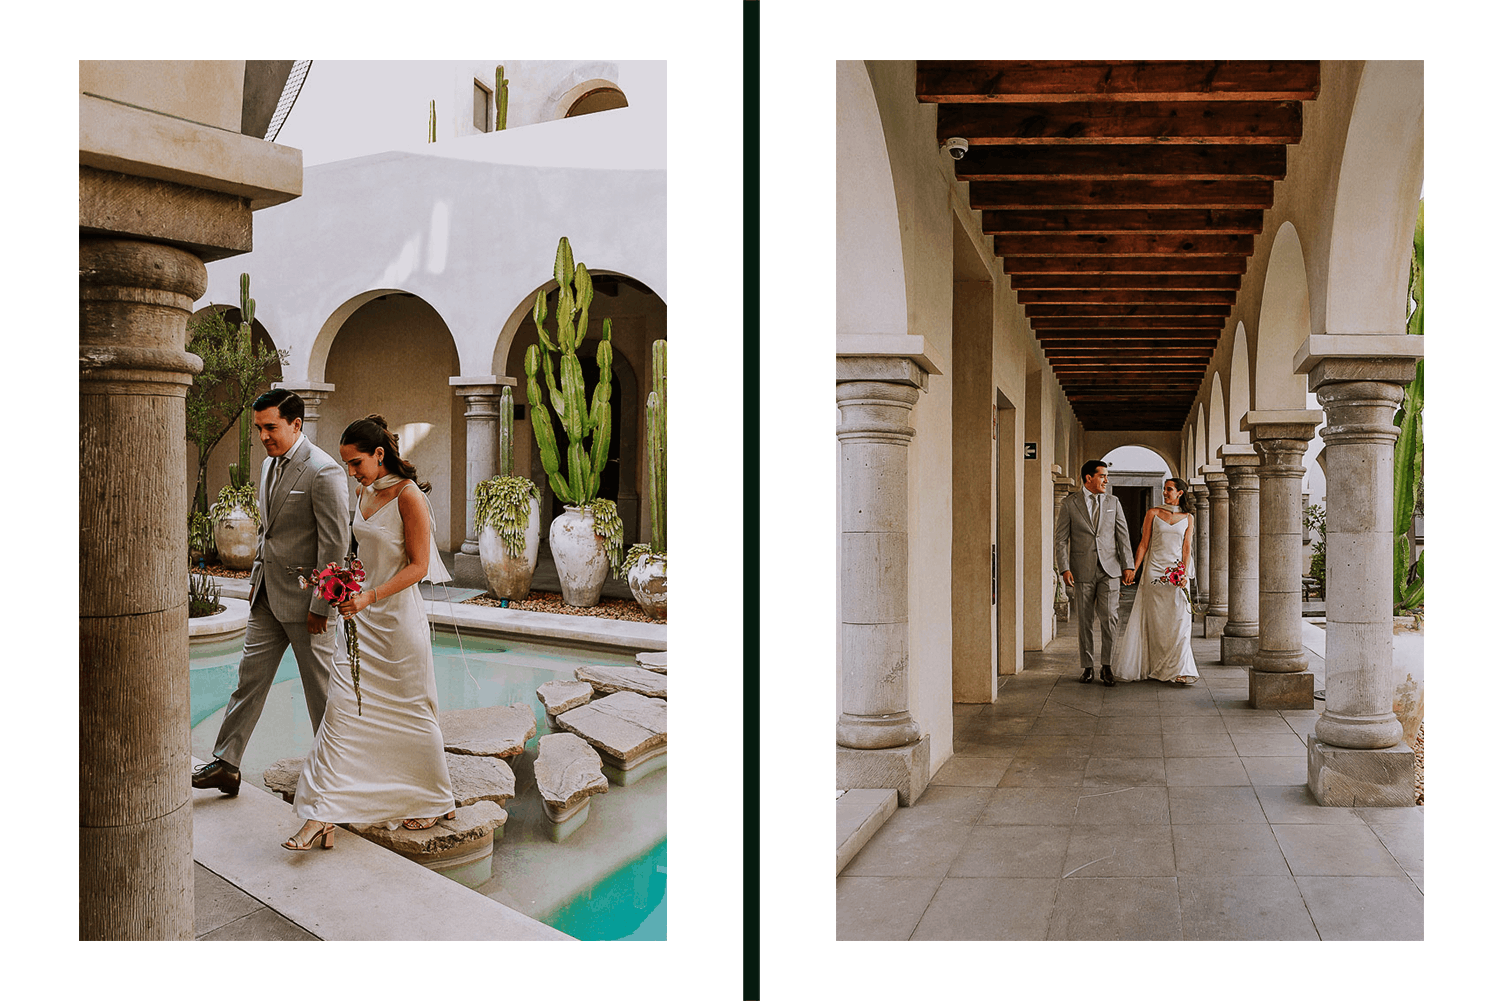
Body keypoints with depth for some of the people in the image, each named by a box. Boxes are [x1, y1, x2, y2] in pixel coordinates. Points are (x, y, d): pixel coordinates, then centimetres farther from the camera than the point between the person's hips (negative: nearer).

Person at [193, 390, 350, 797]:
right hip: (267, 595, 8)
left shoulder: (323, 471, -18)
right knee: (250, 677, 10)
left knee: (321, 688, 5)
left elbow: (336, 544, -19)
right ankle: (226, 764, 17)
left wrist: (320, 606, -18)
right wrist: (257, 577, 15)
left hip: (304, 598, -8)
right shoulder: (268, 465, 9)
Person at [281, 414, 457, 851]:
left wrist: (370, 597, -25)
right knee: (343, 708, 0)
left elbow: (418, 565, -17)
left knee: (411, 712, 7)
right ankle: (322, 816, 3)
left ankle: (435, 802, 27)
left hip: (399, 616, -7)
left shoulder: (408, 496, -15)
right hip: (364, 617, 7)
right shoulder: (364, 492, 8)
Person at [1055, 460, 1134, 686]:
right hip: (1083, 571, -1)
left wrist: (1128, 565, 1)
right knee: (1085, 620, 5)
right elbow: (1061, 539, 0)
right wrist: (1065, 569, -10)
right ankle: (1087, 667, 16)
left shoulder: (1113, 502, 9)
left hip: (1109, 569, 1)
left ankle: (1106, 667, 5)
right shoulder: (1069, 504, 1)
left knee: (1110, 617, -7)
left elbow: (1123, 534, 8)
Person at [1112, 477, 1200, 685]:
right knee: (1155, 621, 2)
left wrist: (1185, 574, -10)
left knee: (1179, 620, -6)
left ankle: (1180, 669, -4)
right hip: (1155, 571, 0)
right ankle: (1156, 667, 11)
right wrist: (1133, 570, -3)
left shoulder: (1188, 518, 9)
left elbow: (1187, 548, 3)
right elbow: (1143, 545, 4)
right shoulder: (1153, 513, 6)